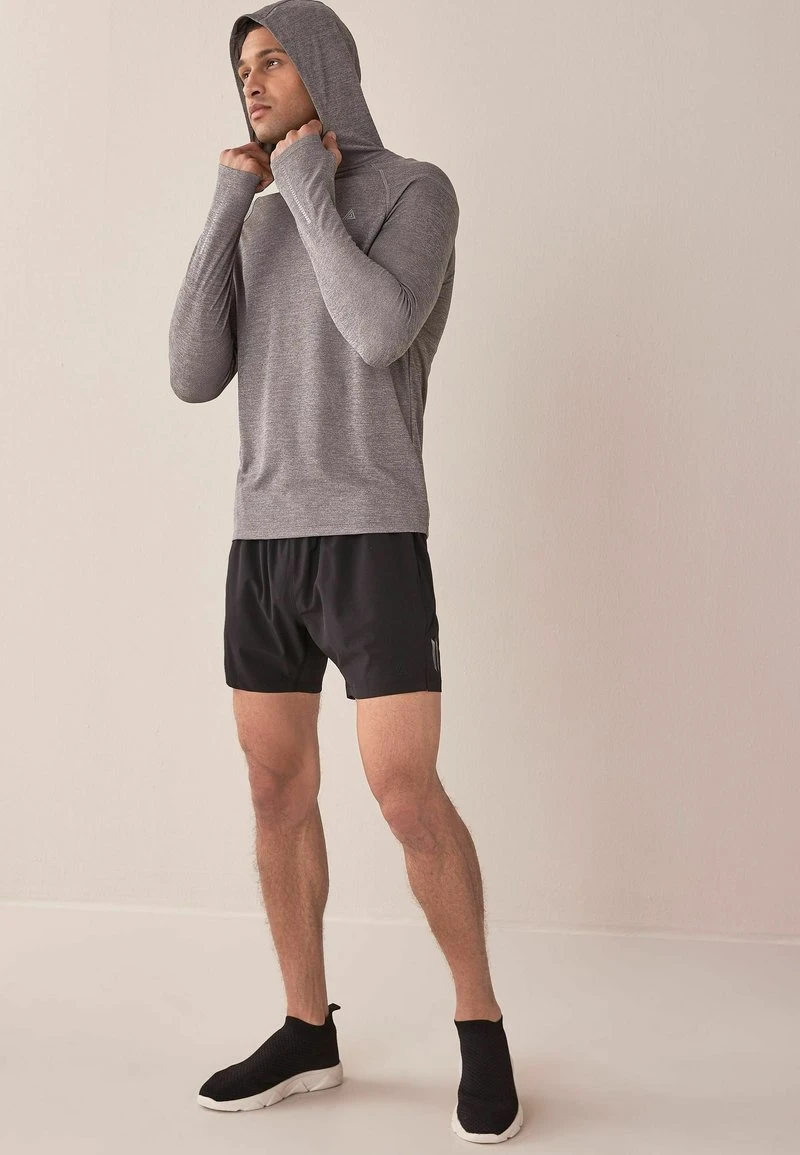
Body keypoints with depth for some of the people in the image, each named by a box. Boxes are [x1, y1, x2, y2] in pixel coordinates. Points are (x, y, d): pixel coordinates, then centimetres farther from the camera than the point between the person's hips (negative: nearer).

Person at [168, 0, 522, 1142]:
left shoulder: (419, 191, -2)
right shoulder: (256, 230, 16)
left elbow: (381, 340, -22)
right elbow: (195, 378, 0)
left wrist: (308, 185, -11)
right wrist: (230, 201, -3)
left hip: (374, 543, -6)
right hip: (265, 545, 6)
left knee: (409, 800, -11)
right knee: (278, 791, 7)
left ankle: (480, 1024, 9)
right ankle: (308, 1033, 20)